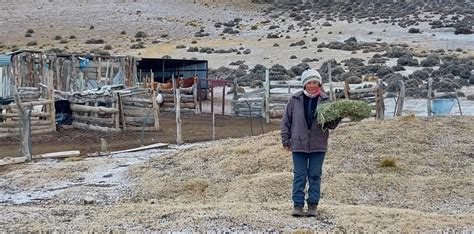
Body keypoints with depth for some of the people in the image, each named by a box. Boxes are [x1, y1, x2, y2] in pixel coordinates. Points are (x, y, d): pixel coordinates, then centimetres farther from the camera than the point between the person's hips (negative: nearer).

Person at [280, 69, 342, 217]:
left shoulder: (325, 100, 1)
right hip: (298, 144, 0)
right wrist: (286, 140, 3)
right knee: (299, 176, 3)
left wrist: (338, 117, -18)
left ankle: (313, 206, 14)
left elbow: (331, 125, 2)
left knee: (315, 175, 6)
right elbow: (286, 120, 6)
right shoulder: (295, 99, 0)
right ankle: (298, 205, 9)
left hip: (318, 145, 0)